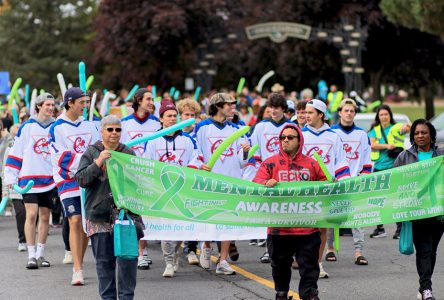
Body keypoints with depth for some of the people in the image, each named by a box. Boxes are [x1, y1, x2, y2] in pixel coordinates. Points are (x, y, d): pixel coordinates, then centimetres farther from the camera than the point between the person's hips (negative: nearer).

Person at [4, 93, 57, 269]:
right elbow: (15, 153, 2)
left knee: (45, 217, 7)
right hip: (29, 177, -3)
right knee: (31, 215, -11)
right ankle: (31, 255, -9)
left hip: (50, 179, 3)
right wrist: (10, 177, -1)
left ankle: (40, 254, 16)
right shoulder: (27, 127, -1)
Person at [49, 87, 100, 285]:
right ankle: (77, 271, -16)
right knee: (75, 221, -14)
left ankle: (79, 266, 18)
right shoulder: (57, 128, -7)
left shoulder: (89, 125, 10)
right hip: (68, 181, -5)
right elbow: (61, 157, -14)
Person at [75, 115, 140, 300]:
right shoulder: (91, 153, 6)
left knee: (128, 255, -7)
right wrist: (98, 163, -17)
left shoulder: (129, 153, 13)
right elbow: (81, 179, -5)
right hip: (100, 214, -1)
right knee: (104, 259, 3)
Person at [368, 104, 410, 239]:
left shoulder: (396, 127, 4)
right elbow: (372, 145, -3)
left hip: (394, 167, -3)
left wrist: (406, 126, -36)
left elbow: (410, 128, -13)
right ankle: (379, 228, 16)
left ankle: (400, 228, 0)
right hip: (379, 167, 3)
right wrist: (386, 146, -19)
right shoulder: (375, 130, 12)